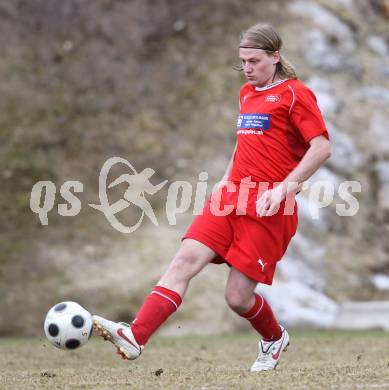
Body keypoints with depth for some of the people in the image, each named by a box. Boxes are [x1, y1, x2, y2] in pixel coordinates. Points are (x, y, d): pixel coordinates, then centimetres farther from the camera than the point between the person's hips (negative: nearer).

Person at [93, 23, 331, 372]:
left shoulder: (295, 94, -4)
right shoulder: (247, 93, 19)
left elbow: (322, 148, -13)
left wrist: (284, 188, -21)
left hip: (268, 206, -7)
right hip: (230, 195, 7)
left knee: (238, 297, -4)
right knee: (185, 259, -14)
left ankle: (275, 339, 28)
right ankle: (135, 337, -24)